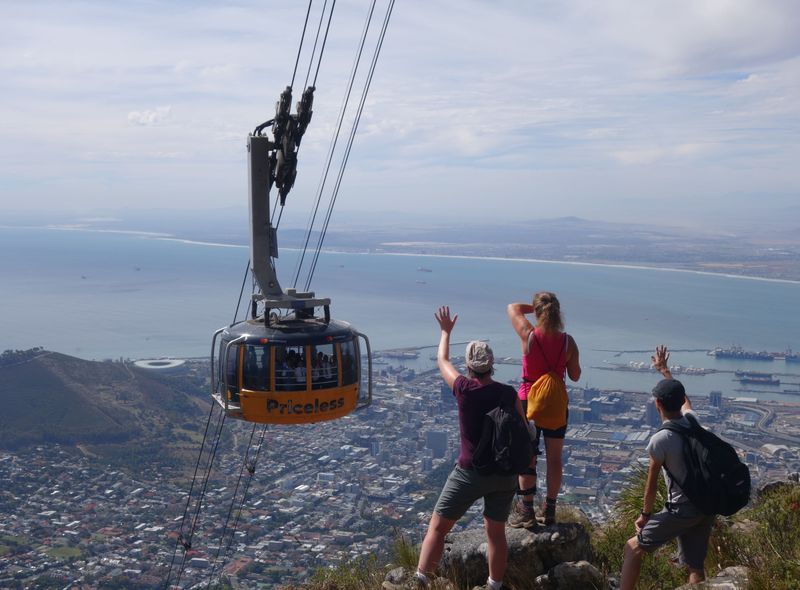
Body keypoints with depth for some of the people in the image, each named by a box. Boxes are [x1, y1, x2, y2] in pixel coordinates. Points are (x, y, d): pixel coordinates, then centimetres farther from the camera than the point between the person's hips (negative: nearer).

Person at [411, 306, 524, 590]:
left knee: (437, 527, 8)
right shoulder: (508, 393, -6)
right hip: (504, 472, 3)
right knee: (496, 532, 17)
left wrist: (446, 331, 21)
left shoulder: (464, 389, -12)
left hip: (470, 472, -3)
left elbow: (442, 361, 6)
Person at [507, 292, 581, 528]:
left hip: (529, 402, -2)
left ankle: (526, 512, 18)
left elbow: (513, 307, 0)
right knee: (554, 459, 14)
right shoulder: (568, 341, -13)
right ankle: (550, 511, 25)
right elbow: (575, 376, 0)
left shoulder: (528, 336, -18)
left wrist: (536, 307, 8)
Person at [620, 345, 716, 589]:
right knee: (695, 567, 12)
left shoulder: (660, 440, -16)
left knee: (634, 547, 8)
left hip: (682, 508, -6)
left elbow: (651, 483, -9)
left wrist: (645, 514, 5)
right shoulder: (692, 421, 0)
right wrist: (664, 369, 36)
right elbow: (682, 397, 23)